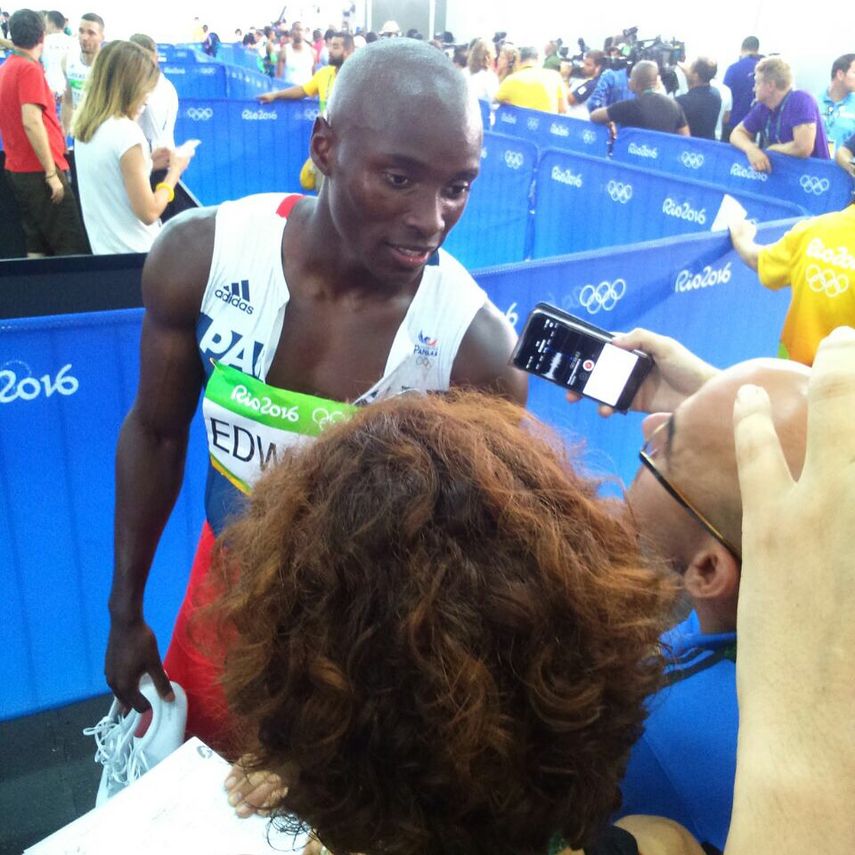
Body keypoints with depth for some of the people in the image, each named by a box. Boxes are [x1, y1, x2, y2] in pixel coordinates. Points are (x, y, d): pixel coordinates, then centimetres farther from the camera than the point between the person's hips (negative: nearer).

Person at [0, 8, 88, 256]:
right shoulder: (30, 69, -12)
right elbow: (31, 123, -22)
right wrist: (52, 173, -20)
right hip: (38, 171, -9)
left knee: (37, 246, 11)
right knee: (73, 247, -7)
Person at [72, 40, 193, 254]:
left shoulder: (84, 127, 4)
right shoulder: (126, 133, -21)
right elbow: (149, 213, -20)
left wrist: (147, 163, 10)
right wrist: (175, 169, -8)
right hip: (134, 253, -8)